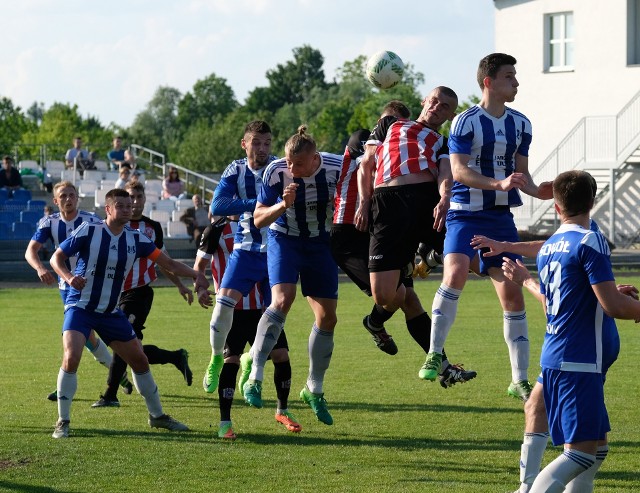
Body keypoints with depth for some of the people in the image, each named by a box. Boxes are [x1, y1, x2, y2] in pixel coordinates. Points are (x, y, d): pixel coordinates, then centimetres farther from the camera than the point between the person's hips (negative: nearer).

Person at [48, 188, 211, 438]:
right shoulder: (88, 231, -11)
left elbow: (168, 263, 4)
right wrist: (68, 276, -27)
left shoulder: (136, 238, 0)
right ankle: (62, 422, -11)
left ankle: (157, 416, 28)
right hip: (80, 306, -5)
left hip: (111, 311, 5)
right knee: (71, 358, -25)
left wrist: (195, 275, -12)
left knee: (140, 361, 9)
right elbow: (56, 257, -6)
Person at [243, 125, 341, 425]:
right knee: (282, 300, -27)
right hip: (284, 240, -3)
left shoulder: (337, 167, -19)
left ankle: (314, 390, 19)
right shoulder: (276, 172, -21)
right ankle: (255, 377, -24)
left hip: (321, 243, 3)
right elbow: (259, 219, -14)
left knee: (327, 318, 1)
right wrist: (283, 205, -32)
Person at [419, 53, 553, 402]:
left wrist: (537, 190, -8)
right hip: (466, 215, -5)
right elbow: (459, 170, -17)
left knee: (512, 294, 2)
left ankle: (520, 380, 10)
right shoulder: (466, 122, -8)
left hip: (501, 217, 5)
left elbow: (521, 173, 14)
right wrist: (499, 183, -31)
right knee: (455, 274, -28)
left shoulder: (520, 124, 10)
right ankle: (435, 354, -12)